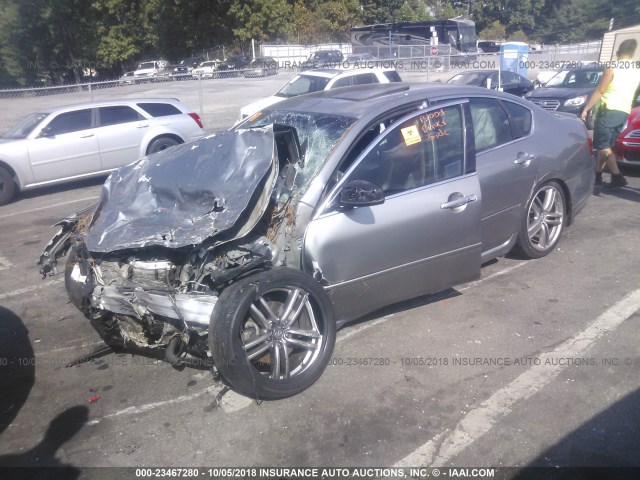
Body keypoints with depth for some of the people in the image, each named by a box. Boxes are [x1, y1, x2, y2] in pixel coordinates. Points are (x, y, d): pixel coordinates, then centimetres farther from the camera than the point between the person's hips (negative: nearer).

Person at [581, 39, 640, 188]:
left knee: (602, 145, -6)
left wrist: (586, 109, -7)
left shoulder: (612, 68, -8)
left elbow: (599, 91, -10)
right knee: (606, 145, 16)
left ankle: (617, 177, -17)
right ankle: (597, 174, 20)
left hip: (609, 111, -7)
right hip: (624, 113, 7)